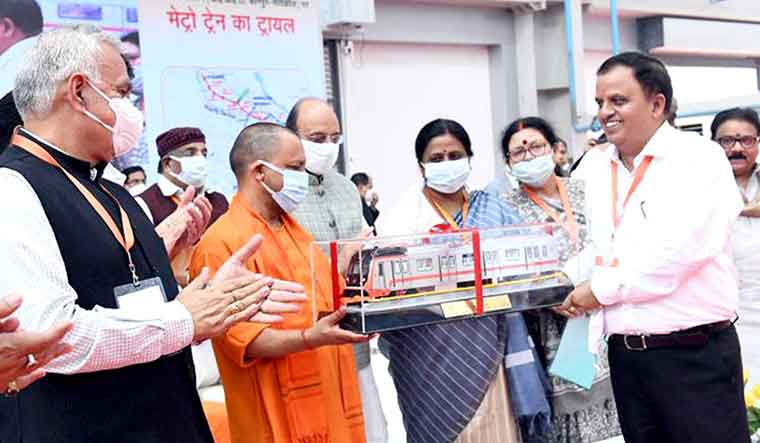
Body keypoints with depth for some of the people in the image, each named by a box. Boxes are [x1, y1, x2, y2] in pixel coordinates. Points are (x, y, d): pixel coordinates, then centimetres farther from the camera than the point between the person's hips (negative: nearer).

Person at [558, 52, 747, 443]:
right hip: (625, 354, 6)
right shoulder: (598, 172, 12)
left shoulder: (699, 158, -8)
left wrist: (602, 289, -12)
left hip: (695, 353, -6)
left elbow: (681, 251, -20)